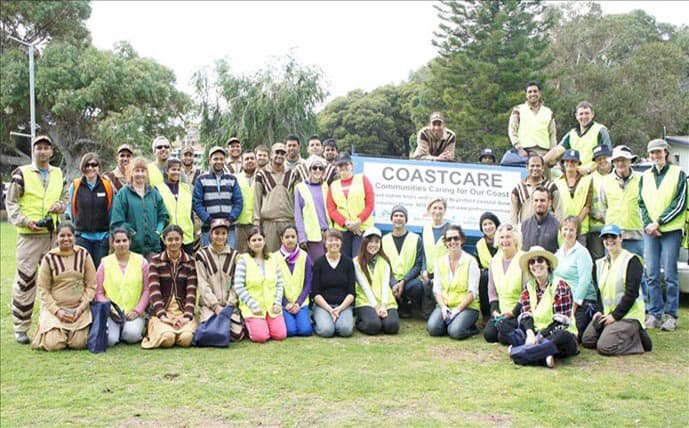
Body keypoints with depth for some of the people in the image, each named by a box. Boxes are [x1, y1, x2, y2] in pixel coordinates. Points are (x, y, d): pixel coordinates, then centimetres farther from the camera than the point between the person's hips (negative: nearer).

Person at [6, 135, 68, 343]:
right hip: (29, 235, -5)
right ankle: (20, 328, 2)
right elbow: (11, 202, -1)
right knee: (25, 279, -5)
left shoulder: (58, 174, 14)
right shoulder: (21, 174, 0)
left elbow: (65, 196, 24)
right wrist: (25, 221, -15)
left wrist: (60, 205, 1)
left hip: (53, 234, 5)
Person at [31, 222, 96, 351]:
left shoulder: (84, 255, 1)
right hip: (55, 307, -1)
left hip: (79, 308, 1)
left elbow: (91, 285, 3)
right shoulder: (49, 258, -2)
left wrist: (81, 307, -8)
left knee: (78, 344, -15)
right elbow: (43, 289, -1)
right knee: (53, 344, -16)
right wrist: (57, 310, -10)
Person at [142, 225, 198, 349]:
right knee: (167, 338, -30)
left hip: (183, 311, 1)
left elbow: (191, 291, 1)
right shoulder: (156, 261, 5)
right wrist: (162, 315, -18)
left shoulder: (190, 262, 8)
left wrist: (187, 316, -14)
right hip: (161, 311, -1)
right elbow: (154, 290, -5)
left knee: (186, 338, -29)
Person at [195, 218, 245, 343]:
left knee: (237, 334, -19)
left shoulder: (234, 255, 9)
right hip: (208, 304, -1)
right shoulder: (202, 255, 2)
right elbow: (203, 285, -4)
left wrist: (229, 305, -8)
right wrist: (216, 305, -12)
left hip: (230, 304, 2)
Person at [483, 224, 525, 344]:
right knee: (488, 334, -15)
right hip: (501, 311, 6)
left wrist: (514, 312, -15)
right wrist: (495, 310, 0)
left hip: (519, 311, -5)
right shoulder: (494, 261, 11)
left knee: (504, 337, -24)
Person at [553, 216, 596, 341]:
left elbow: (584, 280, -15)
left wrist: (575, 303, -17)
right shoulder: (558, 253, 14)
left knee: (575, 337, -15)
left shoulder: (582, 252, -9)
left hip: (582, 303, -7)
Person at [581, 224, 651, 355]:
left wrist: (615, 315, -18)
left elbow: (631, 293, -16)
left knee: (604, 347, -22)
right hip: (607, 313, 8)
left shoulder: (631, 260, -10)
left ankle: (638, 339, 1)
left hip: (629, 314, -8)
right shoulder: (601, 263, 13)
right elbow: (599, 290, 18)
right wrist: (599, 311, 2)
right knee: (587, 340, 2)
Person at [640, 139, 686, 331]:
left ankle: (670, 315, 3)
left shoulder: (678, 174, 3)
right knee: (652, 274, 2)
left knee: (670, 275, -3)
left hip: (671, 230, -4)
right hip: (650, 230, 4)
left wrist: (658, 223, -11)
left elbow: (680, 204, -4)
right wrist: (648, 224, -4)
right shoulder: (645, 177, 15)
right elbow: (642, 204, 13)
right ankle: (655, 314, 9)